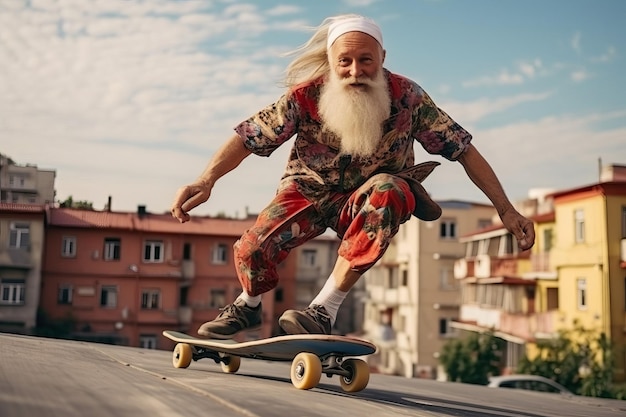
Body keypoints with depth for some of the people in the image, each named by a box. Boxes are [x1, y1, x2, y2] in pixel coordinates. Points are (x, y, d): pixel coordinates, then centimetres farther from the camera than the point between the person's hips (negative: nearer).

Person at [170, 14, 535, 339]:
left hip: (369, 202, 0)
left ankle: (325, 311, -28)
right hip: (310, 191, 1)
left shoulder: (408, 97, -19)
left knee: (390, 191, -37)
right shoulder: (306, 95, -20)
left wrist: (506, 210, -15)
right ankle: (248, 306, 20)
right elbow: (248, 137, -19)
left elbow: (464, 150, -15)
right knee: (252, 250, -21)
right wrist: (207, 180, -35)